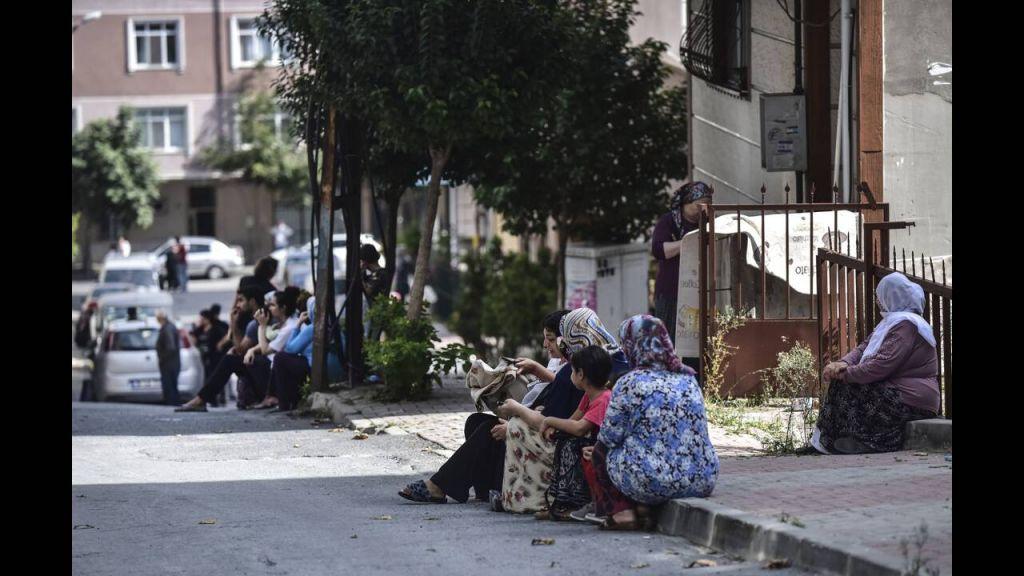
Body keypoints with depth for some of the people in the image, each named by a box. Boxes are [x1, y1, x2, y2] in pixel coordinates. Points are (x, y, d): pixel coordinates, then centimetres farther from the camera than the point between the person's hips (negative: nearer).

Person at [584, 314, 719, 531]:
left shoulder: (630, 383, -9)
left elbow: (609, 437, -4)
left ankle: (622, 511, 5)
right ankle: (643, 509, 15)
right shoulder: (689, 379, 10)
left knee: (595, 454, 20)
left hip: (649, 484, -6)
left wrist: (596, 449, 21)